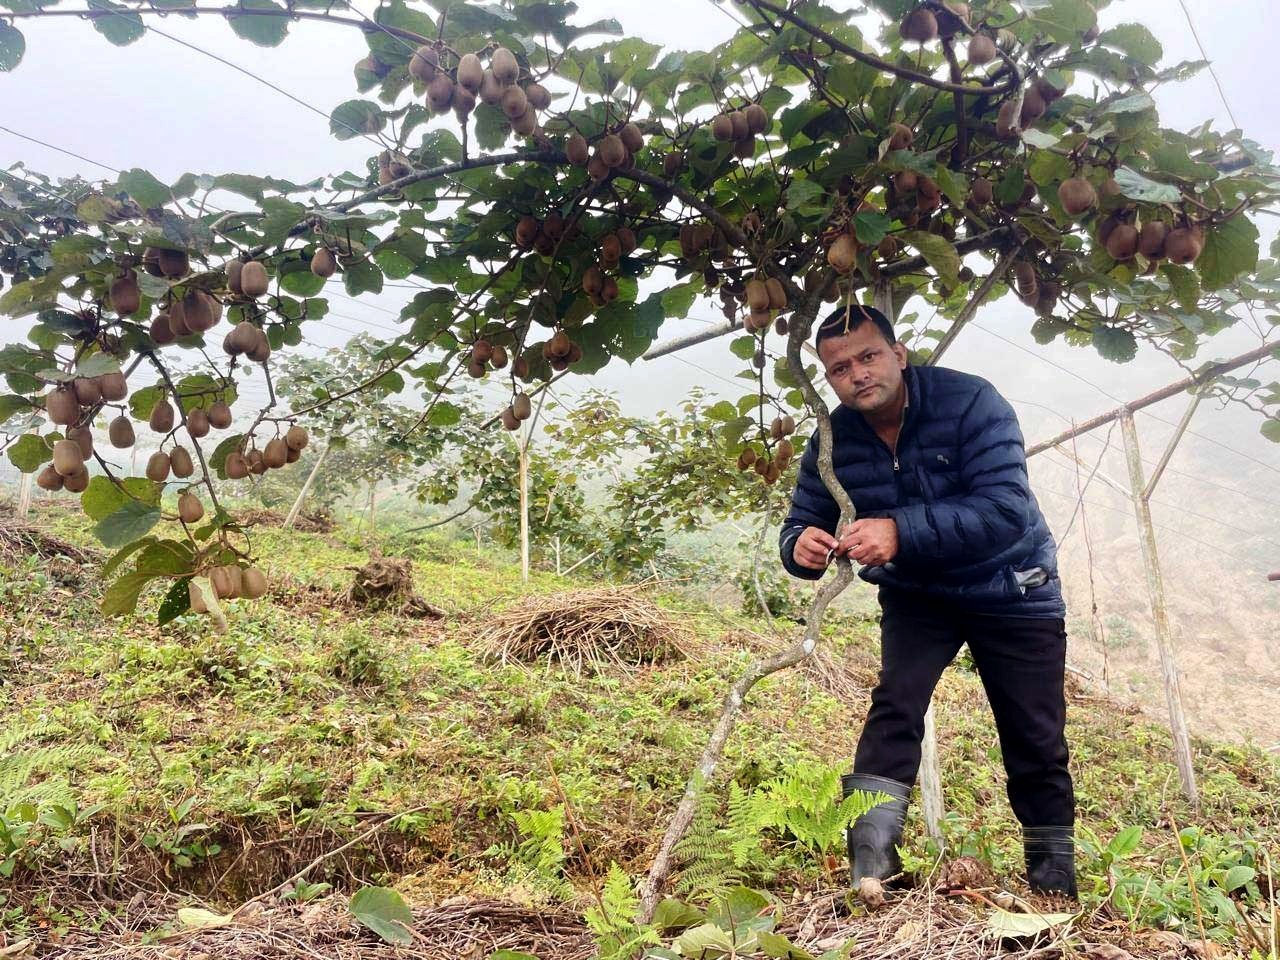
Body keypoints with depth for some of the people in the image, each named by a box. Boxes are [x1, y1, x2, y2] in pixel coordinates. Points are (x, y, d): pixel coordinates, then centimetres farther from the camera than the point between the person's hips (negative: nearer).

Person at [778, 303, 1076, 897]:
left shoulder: (970, 403, -26)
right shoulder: (833, 442, -13)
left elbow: (1006, 508, -36)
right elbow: (801, 524, -7)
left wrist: (901, 531, -47)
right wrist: (803, 547, -33)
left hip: (1011, 592, -2)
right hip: (916, 596, 2)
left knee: (1036, 743, 5)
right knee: (896, 703, -21)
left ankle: (1055, 881, 26)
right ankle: (869, 870, -20)